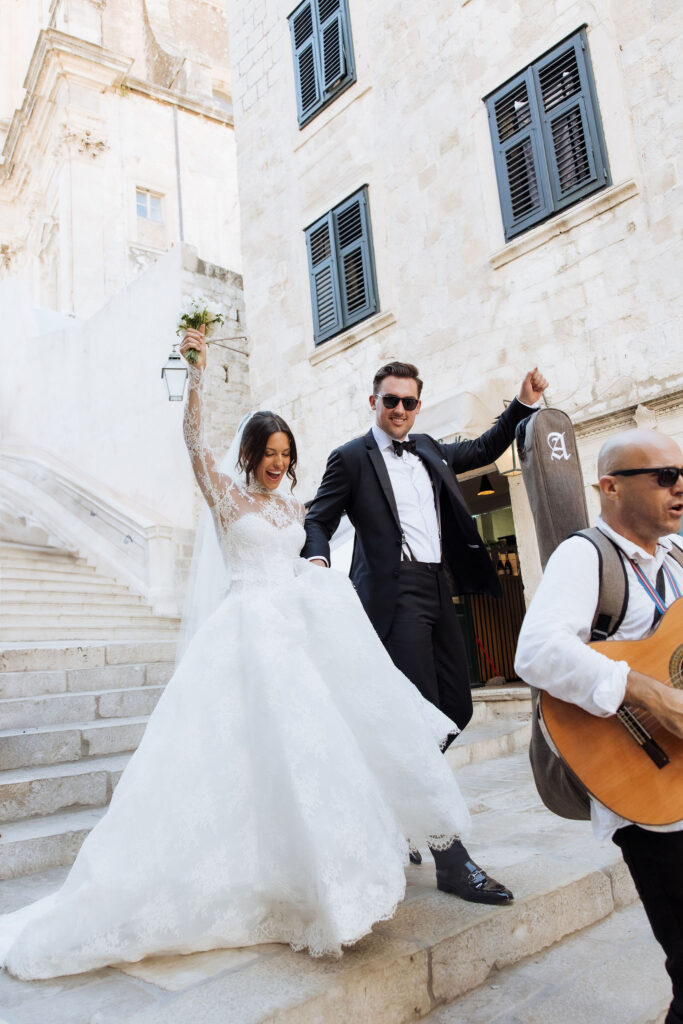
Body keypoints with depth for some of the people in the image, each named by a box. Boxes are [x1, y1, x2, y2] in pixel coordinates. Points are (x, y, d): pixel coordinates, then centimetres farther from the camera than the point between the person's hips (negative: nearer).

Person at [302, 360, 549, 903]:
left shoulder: (430, 450, 18)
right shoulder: (351, 458, 1)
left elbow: (484, 450, 31)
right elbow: (318, 520, -2)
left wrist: (524, 404, 21)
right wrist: (317, 560, -22)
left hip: (438, 591, 8)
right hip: (394, 594, -7)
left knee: (457, 708, 9)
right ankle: (450, 859, 0)